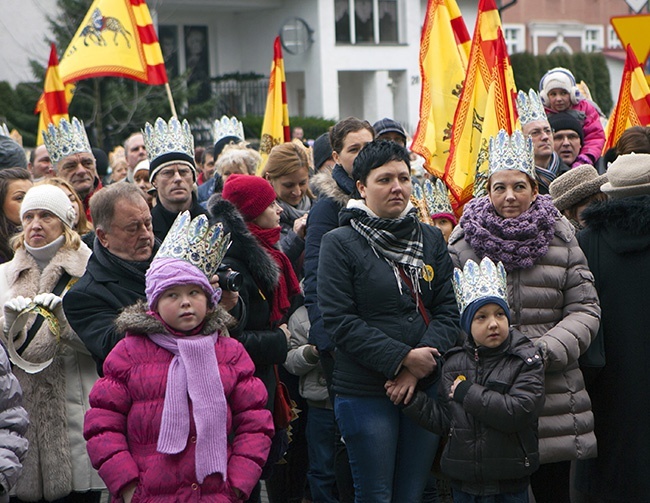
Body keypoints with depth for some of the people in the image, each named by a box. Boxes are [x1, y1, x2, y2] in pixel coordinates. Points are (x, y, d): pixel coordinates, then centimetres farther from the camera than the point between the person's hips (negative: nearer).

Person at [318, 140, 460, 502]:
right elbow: (339, 320, -12)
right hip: (365, 391, -4)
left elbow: (448, 309, 3)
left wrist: (420, 367, -13)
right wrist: (402, 358, -17)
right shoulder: (339, 244, -4)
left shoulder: (431, 239, 9)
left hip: (427, 386, 4)